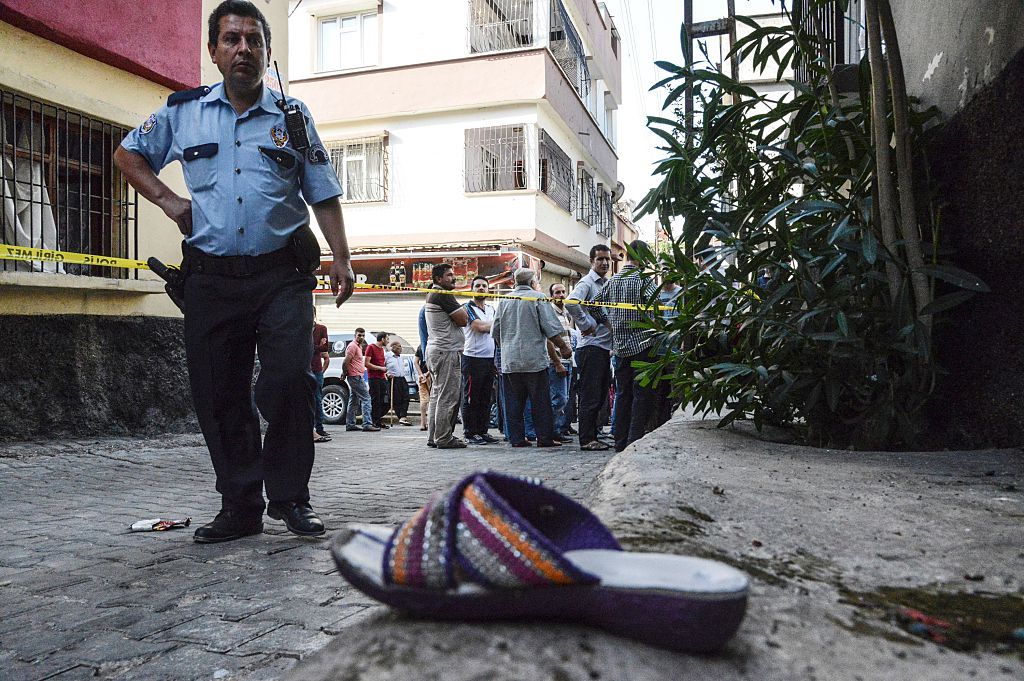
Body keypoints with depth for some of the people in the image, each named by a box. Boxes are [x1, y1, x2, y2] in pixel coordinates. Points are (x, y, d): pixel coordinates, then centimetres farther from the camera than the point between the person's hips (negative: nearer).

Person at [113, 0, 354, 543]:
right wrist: (166, 199, 8)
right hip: (210, 277, 2)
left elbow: (323, 196, 10)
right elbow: (127, 154, 25)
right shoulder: (183, 112, 12)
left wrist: (340, 259, -1)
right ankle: (241, 508, 15)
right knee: (219, 395, 3)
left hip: (281, 274, -2)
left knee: (291, 379, -15)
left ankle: (290, 498, 2)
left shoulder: (292, 116, 10)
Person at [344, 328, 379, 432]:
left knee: (354, 401, 12)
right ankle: (367, 424, -17)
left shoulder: (359, 346, 19)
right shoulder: (353, 346, -12)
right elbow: (345, 362, -19)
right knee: (366, 398, -13)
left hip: (357, 377, 10)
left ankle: (350, 424, 17)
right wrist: (345, 373, -7)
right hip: (356, 376, -10)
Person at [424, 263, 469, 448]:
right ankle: (444, 438, -5)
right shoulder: (443, 295, -13)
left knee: (437, 395, 12)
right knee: (447, 397, -8)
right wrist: (462, 309, 5)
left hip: (435, 350, 11)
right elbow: (463, 320, -13)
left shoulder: (431, 295, 20)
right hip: (447, 351, -11)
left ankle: (433, 437, 16)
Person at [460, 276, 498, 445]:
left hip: (490, 358, 7)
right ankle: (470, 434, 2)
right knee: (471, 398, -3)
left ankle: (483, 431, 16)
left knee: (486, 398, 10)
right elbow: (480, 327, -15)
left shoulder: (491, 309, 19)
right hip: (473, 359, -7)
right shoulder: (467, 308, -3)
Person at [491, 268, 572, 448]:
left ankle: (517, 438, 9)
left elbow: (495, 331, 15)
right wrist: (563, 347, 2)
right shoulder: (538, 298, -3)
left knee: (514, 402, 7)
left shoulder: (505, 301, 10)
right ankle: (545, 438, 2)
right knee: (540, 401, 1)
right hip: (534, 359, -4)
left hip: (509, 361, 4)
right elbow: (551, 328, -9)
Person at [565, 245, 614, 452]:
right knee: (590, 396, -6)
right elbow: (571, 303, -27)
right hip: (590, 347, -9)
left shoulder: (608, 284, 19)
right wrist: (586, 325, -18)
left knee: (600, 396, 12)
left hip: (605, 347, 9)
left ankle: (593, 437, 20)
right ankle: (586, 440, 0)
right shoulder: (586, 283, -8)